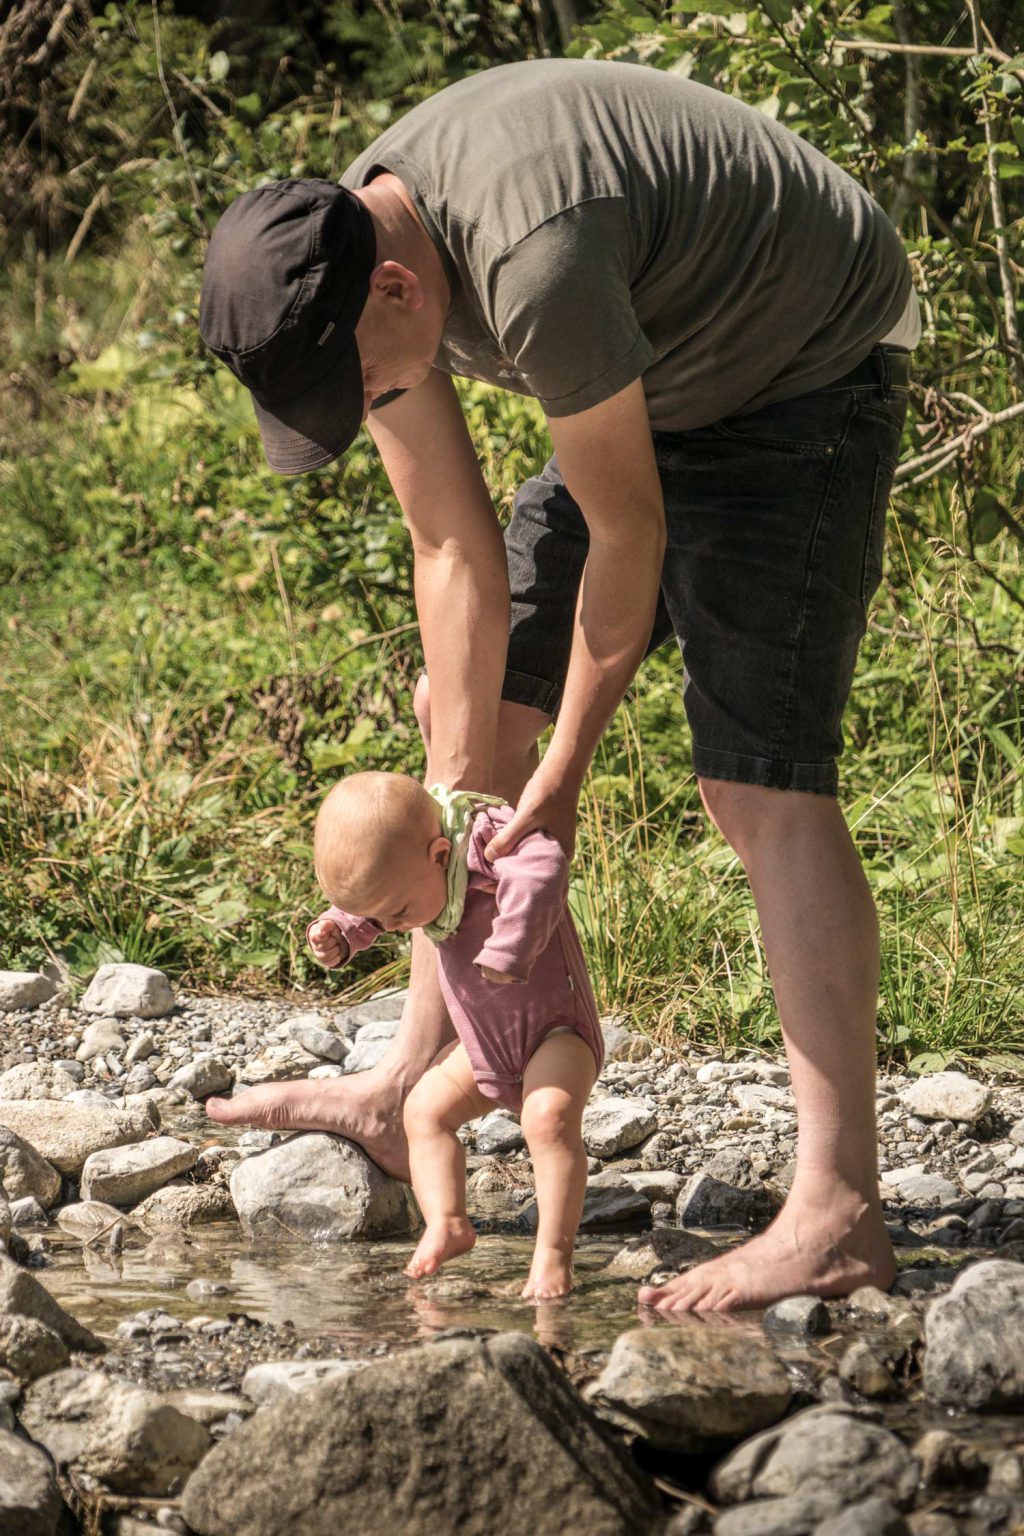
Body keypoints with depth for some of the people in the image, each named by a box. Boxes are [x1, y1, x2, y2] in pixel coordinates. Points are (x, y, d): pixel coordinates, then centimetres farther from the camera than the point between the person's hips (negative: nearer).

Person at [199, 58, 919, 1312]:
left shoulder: (531, 262, -38)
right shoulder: (333, 270, -11)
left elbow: (627, 532, -26)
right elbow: (454, 553, -6)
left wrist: (562, 770, -15)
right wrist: (458, 793, -8)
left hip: (811, 369, -9)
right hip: (664, 392, 9)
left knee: (758, 773, -19)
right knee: (467, 689, 9)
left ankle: (838, 1211, -22)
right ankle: (411, 1096, 16)